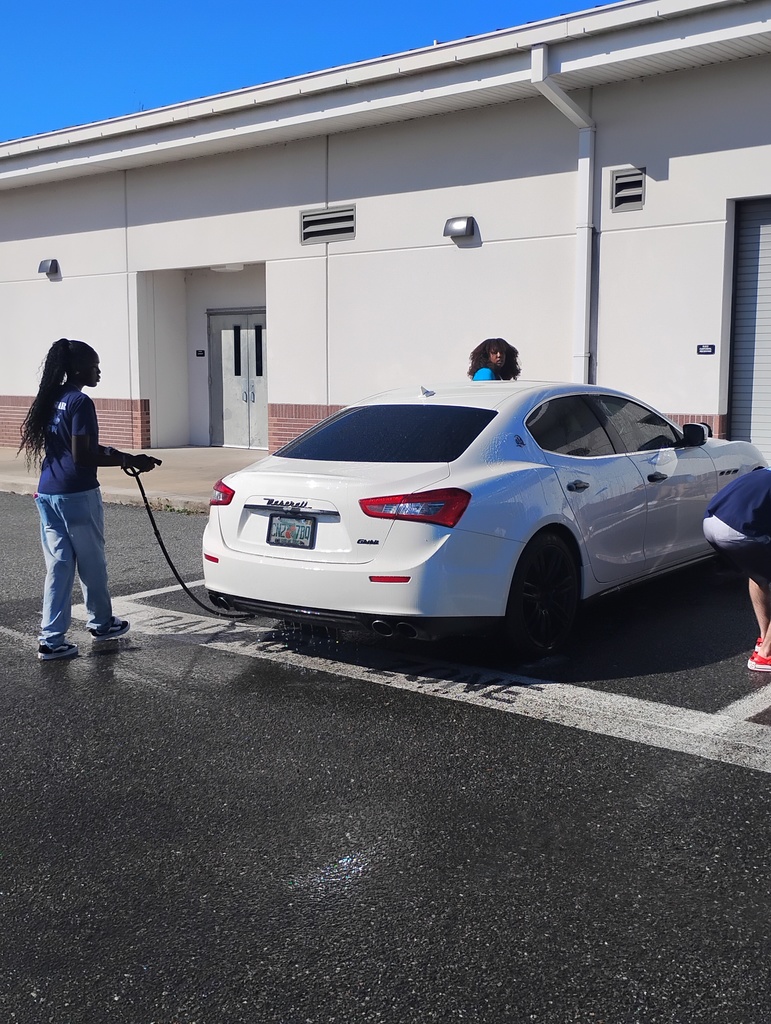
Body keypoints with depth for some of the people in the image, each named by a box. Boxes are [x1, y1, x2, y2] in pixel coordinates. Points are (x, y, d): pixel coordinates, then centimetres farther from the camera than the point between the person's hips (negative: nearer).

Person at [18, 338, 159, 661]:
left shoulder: (52, 399, 12)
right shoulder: (80, 403, -15)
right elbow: (82, 456, -20)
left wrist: (115, 454, 19)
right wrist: (127, 460, -16)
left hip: (48, 494, 8)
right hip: (77, 495, -8)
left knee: (58, 565, 8)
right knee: (91, 563, 11)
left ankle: (51, 640, 5)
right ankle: (101, 623, 29)